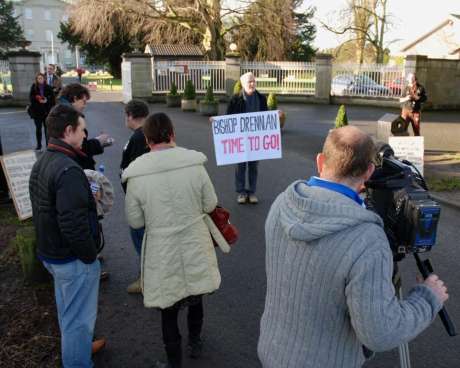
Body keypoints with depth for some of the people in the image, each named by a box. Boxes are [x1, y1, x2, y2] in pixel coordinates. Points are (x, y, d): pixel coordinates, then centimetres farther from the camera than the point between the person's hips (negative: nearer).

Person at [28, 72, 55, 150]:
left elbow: (52, 97, 1)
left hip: (47, 110, -1)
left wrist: (46, 100, -16)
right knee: (38, 128, 6)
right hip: (37, 110, 1)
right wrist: (38, 100, -16)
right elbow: (31, 98, 0)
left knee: (47, 128, 1)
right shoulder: (33, 87, 2)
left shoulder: (48, 87, 1)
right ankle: (39, 145, 14)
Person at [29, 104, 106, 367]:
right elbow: (73, 225, -30)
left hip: (50, 251, 10)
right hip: (73, 259, -10)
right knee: (79, 318, 6)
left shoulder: (41, 163, 6)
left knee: (67, 309, 27)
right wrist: (90, 256, -17)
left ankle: (78, 347, 47)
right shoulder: (68, 170, -26)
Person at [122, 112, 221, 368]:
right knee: (195, 297, 27)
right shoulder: (195, 165, -15)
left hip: (162, 254, -2)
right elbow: (210, 205, -4)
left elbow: (135, 221, -7)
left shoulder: (136, 176, -16)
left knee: (169, 310, 17)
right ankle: (195, 343, 50)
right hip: (195, 248, 2)